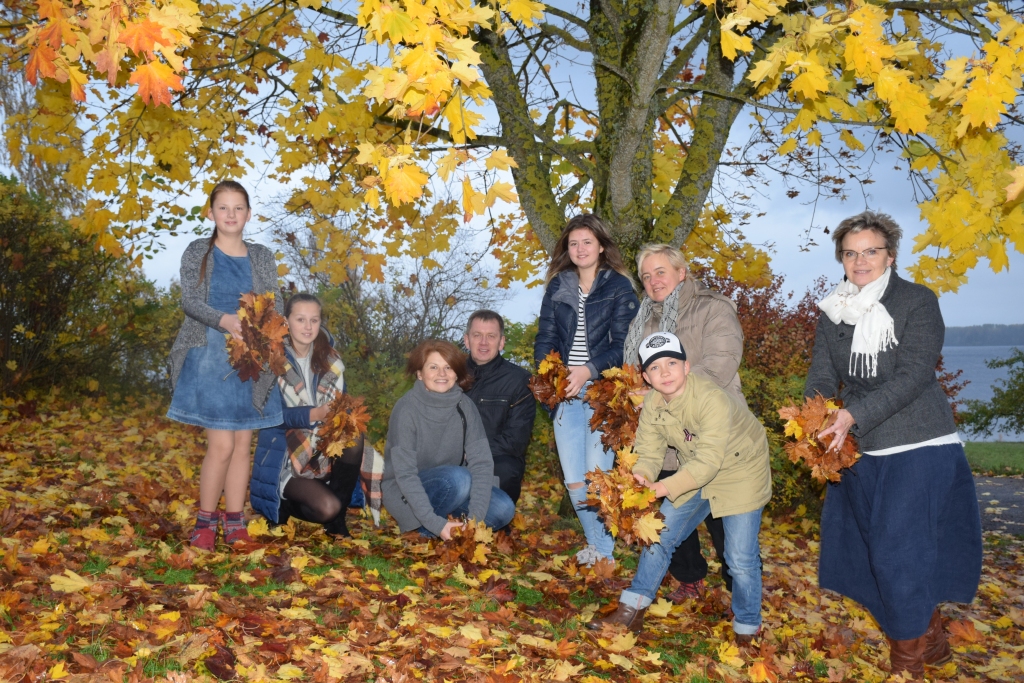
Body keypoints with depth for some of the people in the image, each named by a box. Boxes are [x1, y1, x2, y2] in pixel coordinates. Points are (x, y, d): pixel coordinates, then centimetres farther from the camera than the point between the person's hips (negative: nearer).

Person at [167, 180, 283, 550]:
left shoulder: (262, 257, 10)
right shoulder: (196, 252, 4)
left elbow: (276, 304, 5)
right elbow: (189, 300, -7)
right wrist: (224, 320, -25)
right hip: (210, 357, -3)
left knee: (242, 444, 6)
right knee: (221, 445, -8)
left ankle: (235, 522, 17)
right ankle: (205, 521, 10)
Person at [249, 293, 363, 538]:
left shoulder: (329, 358, 4)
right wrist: (315, 414, -34)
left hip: (325, 451, 5)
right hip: (287, 457, -5)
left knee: (354, 438, -28)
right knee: (326, 508, -26)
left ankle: (337, 519, -9)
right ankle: (284, 506, 9)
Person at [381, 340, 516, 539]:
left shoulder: (464, 405, -8)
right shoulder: (407, 408, -20)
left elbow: (481, 462, -14)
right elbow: (404, 474, -22)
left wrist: (475, 517, -27)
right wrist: (435, 523, -31)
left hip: (450, 487, 4)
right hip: (405, 492, -4)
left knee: (504, 509, -19)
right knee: (459, 478, -32)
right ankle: (426, 528, -8)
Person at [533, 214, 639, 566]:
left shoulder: (619, 287, 2)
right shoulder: (558, 287, 13)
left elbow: (622, 345, -6)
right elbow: (545, 337, 10)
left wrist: (590, 370, -20)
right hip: (565, 392, 4)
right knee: (573, 481, 4)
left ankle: (604, 551, 12)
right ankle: (595, 543, 26)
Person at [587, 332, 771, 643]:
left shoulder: (712, 399, -34)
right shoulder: (652, 403, -13)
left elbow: (708, 460, -40)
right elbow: (648, 451, -13)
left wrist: (663, 488, -50)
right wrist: (640, 478, -36)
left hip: (741, 471, -6)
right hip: (695, 474, 6)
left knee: (740, 558, -6)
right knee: (660, 535, 6)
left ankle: (747, 629, 18)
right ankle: (631, 610, 19)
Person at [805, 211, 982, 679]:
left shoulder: (918, 302, -9)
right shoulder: (833, 313, 6)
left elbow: (913, 376, -18)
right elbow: (823, 376, 1)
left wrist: (853, 416, -29)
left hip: (918, 447, -6)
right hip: (860, 450, 6)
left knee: (900, 553, -8)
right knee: (857, 546, 12)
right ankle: (929, 638, 34)